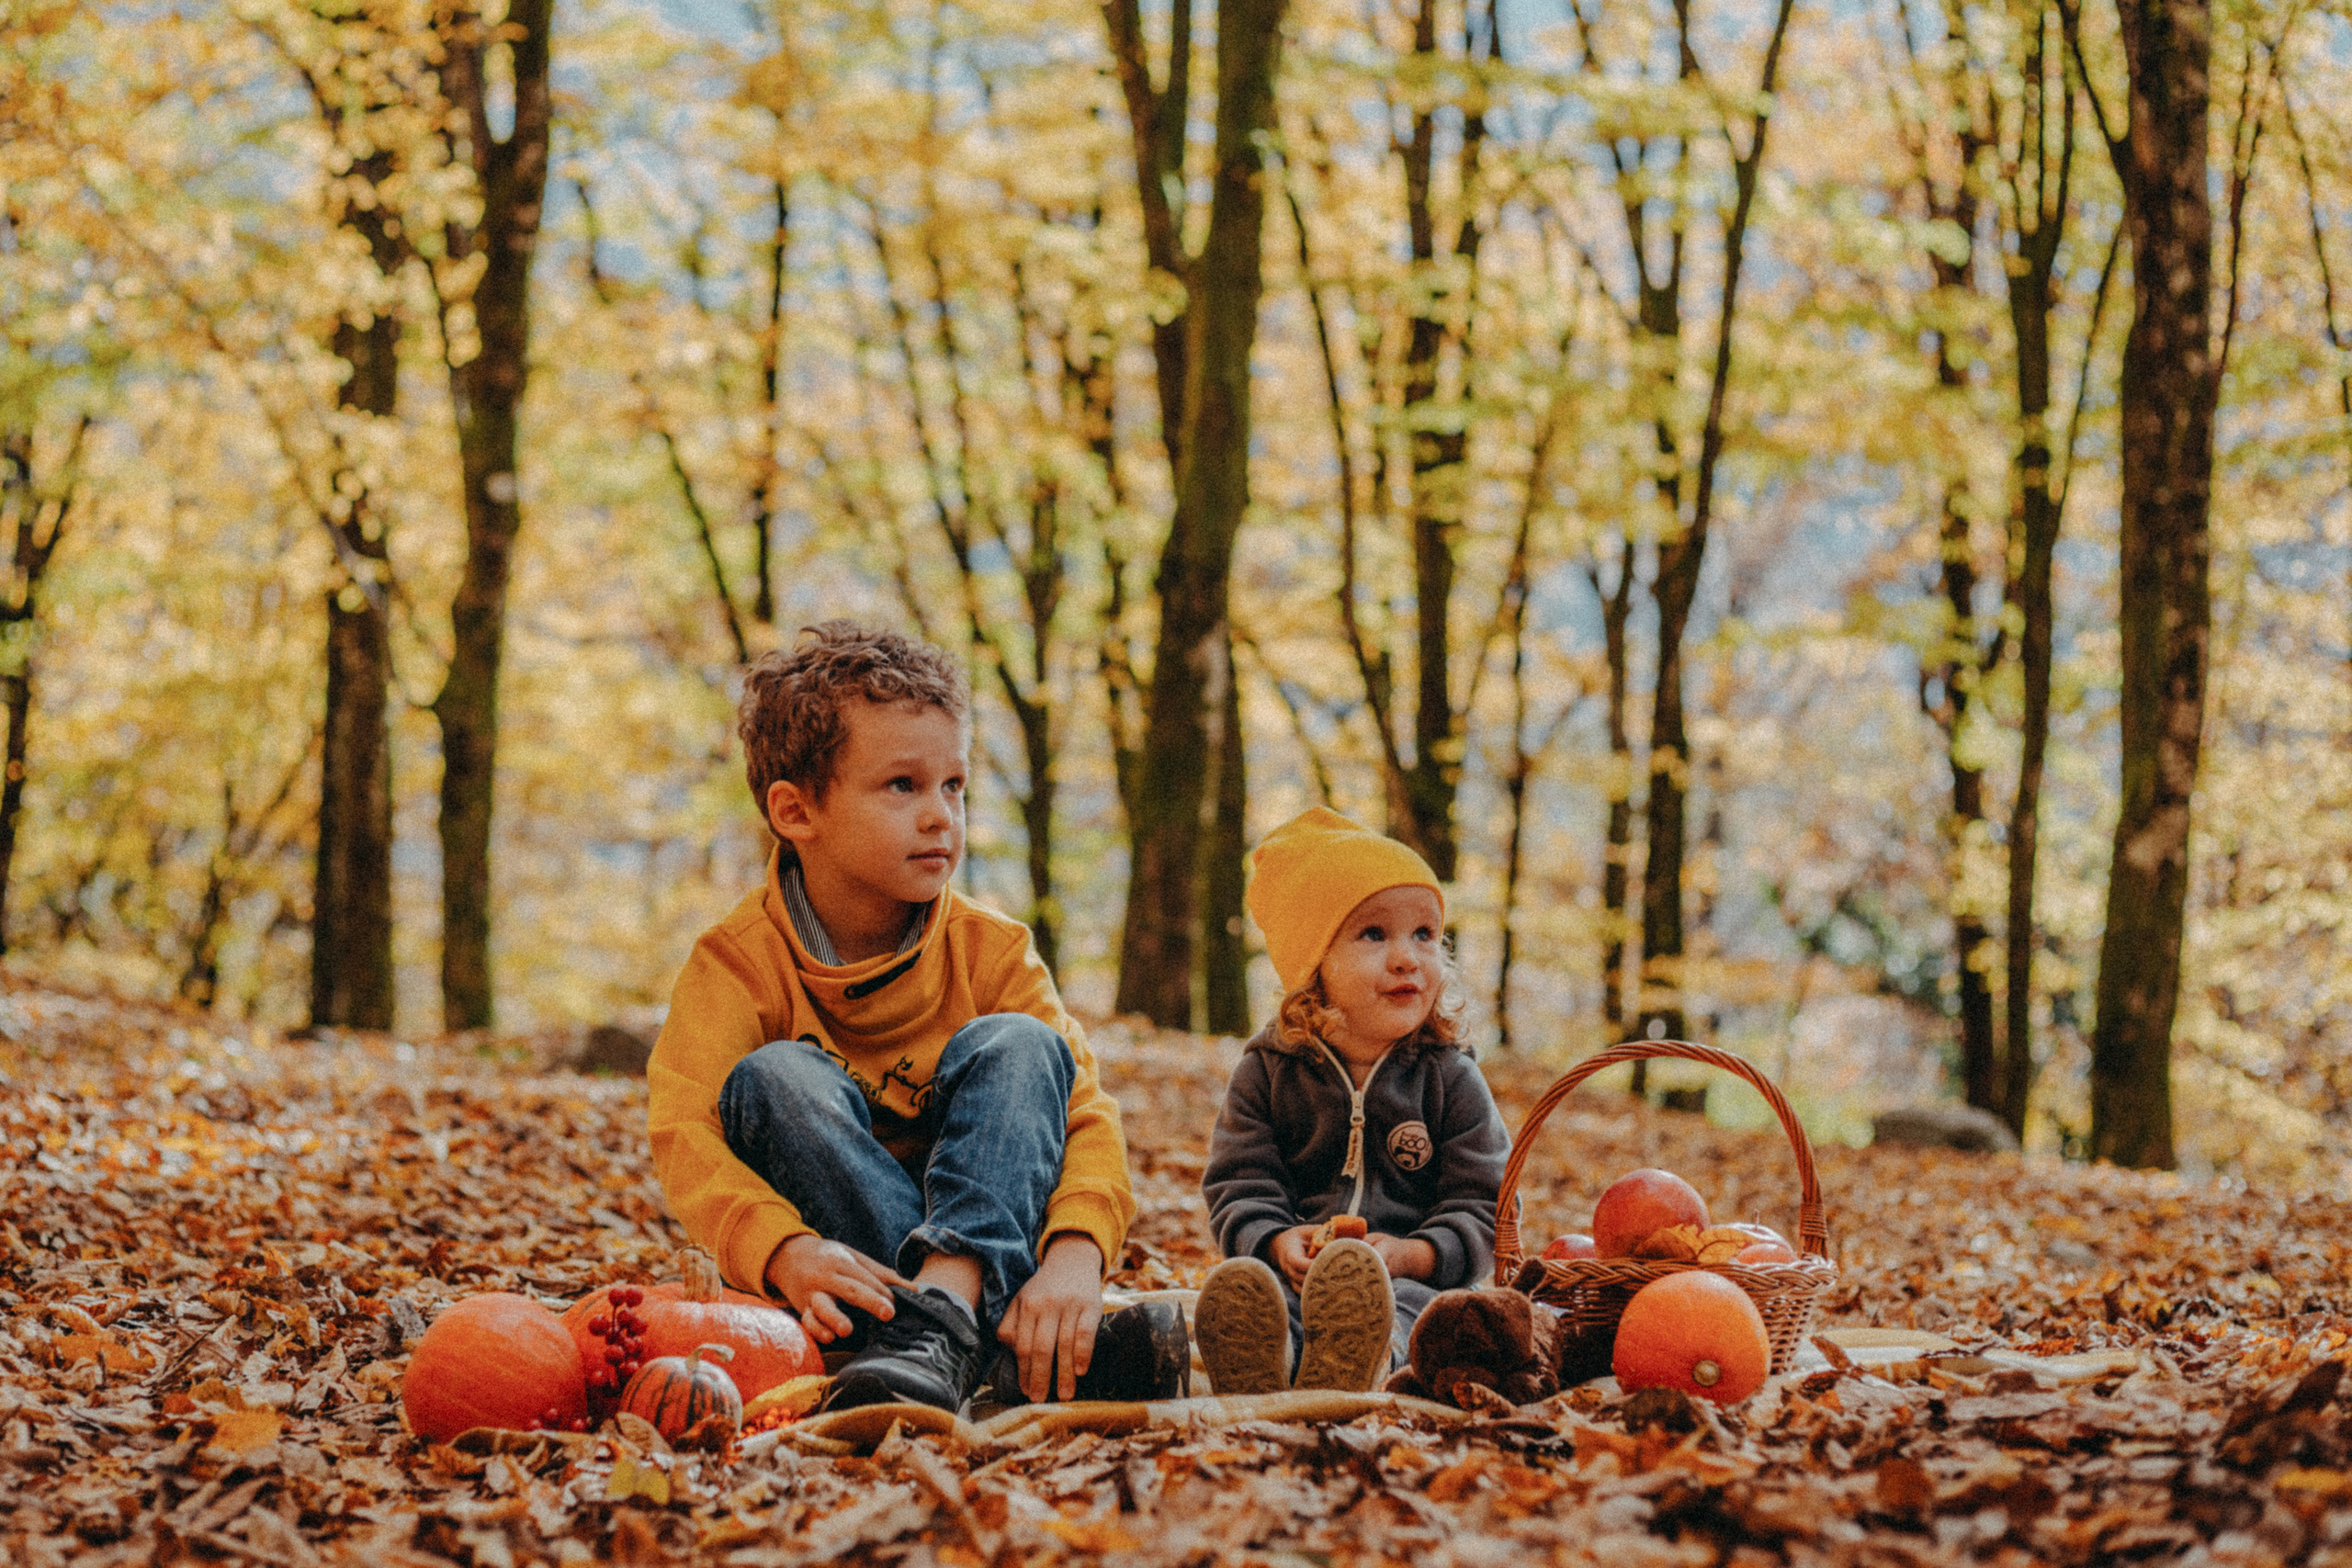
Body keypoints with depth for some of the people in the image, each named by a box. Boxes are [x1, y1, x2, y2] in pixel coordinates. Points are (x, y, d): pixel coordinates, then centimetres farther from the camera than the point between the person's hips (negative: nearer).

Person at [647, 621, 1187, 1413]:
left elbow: (1086, 1112, -14)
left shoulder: (990, 951, -1)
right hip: (844, 1267, -1)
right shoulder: (739, 961, -8)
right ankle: (1008, 1357, -40)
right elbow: (685, 1133, -24)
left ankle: (944, 1309, -45)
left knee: (1015, 1046, -19)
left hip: (991, 1236, 2)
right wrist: (786, 1250, -46)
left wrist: (1076, 1249, -36)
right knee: (772, 1078, -26)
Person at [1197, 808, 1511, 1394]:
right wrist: (1278, 1244, -18)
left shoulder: (1450, 1081, 9)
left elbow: (1481, 1209, 4)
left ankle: (1344, 1373, -72)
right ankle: (1251, 1373, -69)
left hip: (1412, 1281, -1)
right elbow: (1238, 1188, 7)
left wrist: (1411, 1254, -17)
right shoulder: (1268, 1073, 11)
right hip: (1289, 1275, 1)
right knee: (1240, 1284, -34)